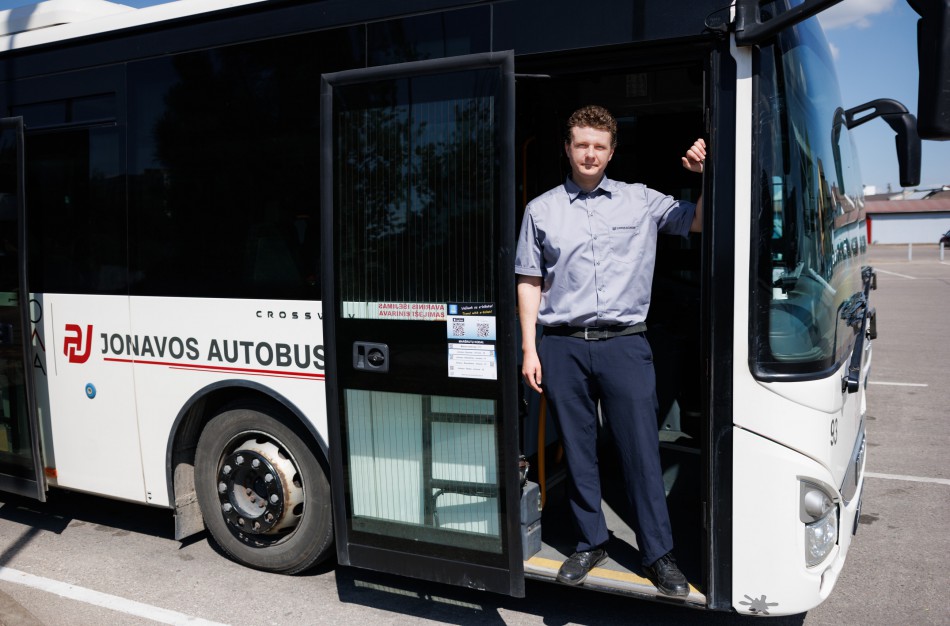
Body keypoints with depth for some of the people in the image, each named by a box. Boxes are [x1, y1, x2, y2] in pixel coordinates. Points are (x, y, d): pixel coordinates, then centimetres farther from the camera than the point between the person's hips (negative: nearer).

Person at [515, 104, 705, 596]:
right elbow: (530, 283, 9)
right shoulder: (541, 210, 9)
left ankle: (658, 554, 14)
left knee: (641, 450, 1)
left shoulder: (640, 201, 8)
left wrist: (705, 176, -7)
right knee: (577, 451, 9)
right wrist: (529, 349, 2)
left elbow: (701, 222, 10)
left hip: (624, 343, -1)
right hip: (563, 347, 1)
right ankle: (590, 543, 26)